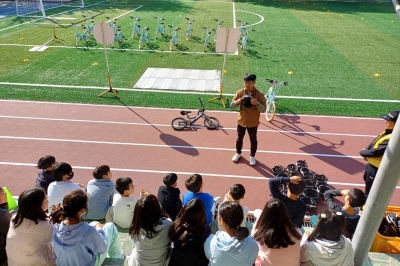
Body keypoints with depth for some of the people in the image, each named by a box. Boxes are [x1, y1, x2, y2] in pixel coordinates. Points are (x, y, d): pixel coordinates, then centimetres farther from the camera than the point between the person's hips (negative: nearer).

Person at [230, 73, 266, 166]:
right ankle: (238, 153, 42)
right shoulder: (240, 92, -7)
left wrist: (257, 103, -35)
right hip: (241, 121, 2)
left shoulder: (259, 94, -14)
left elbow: (263, 109, -16)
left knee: (253, 140, 14)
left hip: (253, 122, -2)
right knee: (239, 138, 19)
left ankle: (252, 156, 35)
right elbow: (232, 105, -3)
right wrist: (237, 102, -25)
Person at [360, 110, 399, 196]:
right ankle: (367, 196, 58)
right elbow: (373, 142, 9)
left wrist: (362, 152, -14)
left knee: (370, 189, 6)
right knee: (367, 180, 33)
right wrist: (366, 152, -7)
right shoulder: (387, 132, -1)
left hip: (377, 168, -10)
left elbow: (376, 152, -32)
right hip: (371, 164, 10)